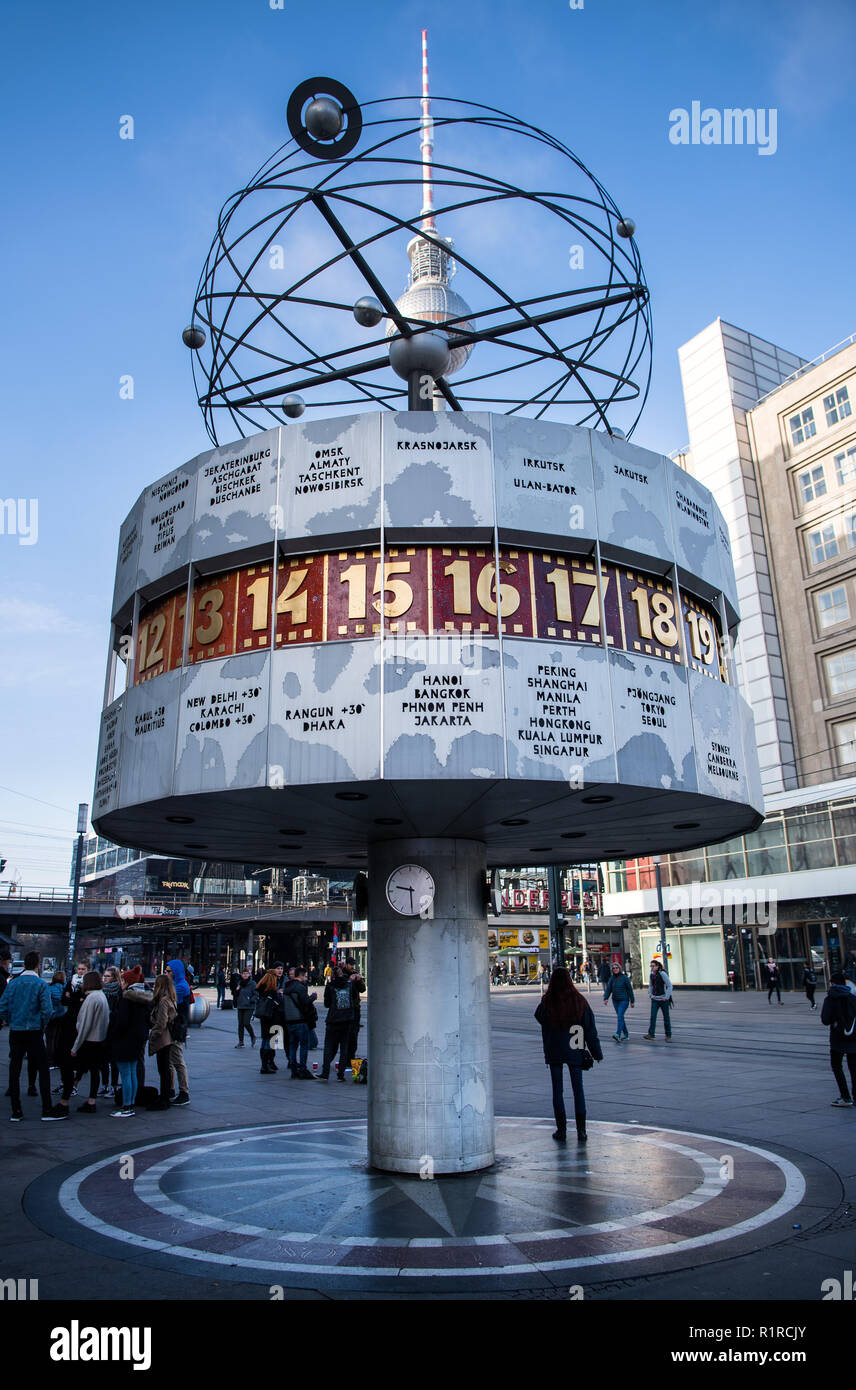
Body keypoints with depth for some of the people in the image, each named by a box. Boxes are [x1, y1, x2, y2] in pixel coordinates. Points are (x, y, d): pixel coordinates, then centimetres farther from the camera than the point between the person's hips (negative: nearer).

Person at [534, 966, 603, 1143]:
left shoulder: (547, 1002, -10)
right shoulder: (579, 1001, -7)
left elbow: (538, 1016, 11)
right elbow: (590, 1029, -3)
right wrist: (597, 1053, 5)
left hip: (553, 1053, -1)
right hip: (575, 1052, 1)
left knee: (557, 1090, 9)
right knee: (578, 1089, 10)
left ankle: (561, 1130, 11)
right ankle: (581, 1130, 11)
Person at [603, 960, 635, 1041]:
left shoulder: (624, 977, -7)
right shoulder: (611, 978, 6)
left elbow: (630, 989, -2)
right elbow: (608, 989, 1)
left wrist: (632, 1001, -1)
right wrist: (606, 998, -15)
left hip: (624, 1000, -5)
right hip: (615, 1000, 5)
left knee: (620, 1016, -17)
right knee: (620, 1017, 12)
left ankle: (618, 1034, -25)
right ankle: (626, 1034, 25)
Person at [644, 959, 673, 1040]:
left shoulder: (662, 974, -13)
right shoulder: (652, 974, 5)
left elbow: (669, 986, -12)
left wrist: (666, 997, -16)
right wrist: (650, 995, 7)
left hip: (663, 999, -5)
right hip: (655, 999, 5)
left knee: (666, 1017, 6)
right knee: (652, 1016, -6)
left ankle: (668, 1036, 17)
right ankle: (651, 1035, -8)